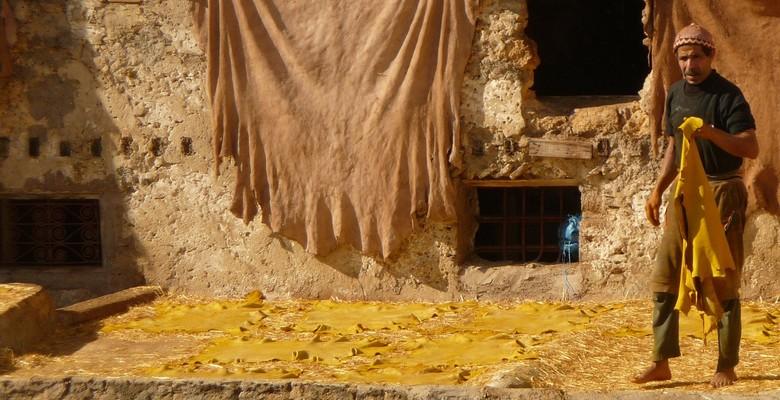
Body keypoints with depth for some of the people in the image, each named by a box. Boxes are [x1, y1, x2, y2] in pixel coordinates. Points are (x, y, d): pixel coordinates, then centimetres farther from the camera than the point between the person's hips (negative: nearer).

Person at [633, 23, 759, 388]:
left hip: (722, 193, -6)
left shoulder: (727, 95, -11)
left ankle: (727, 366, 8)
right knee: (664, 278, 4)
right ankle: (661, 362, 11)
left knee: (723, 280, -1)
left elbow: (751, 148, -18)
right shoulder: (676, 93, 10)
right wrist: (658, 190, 13)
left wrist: (710, 132, -31)